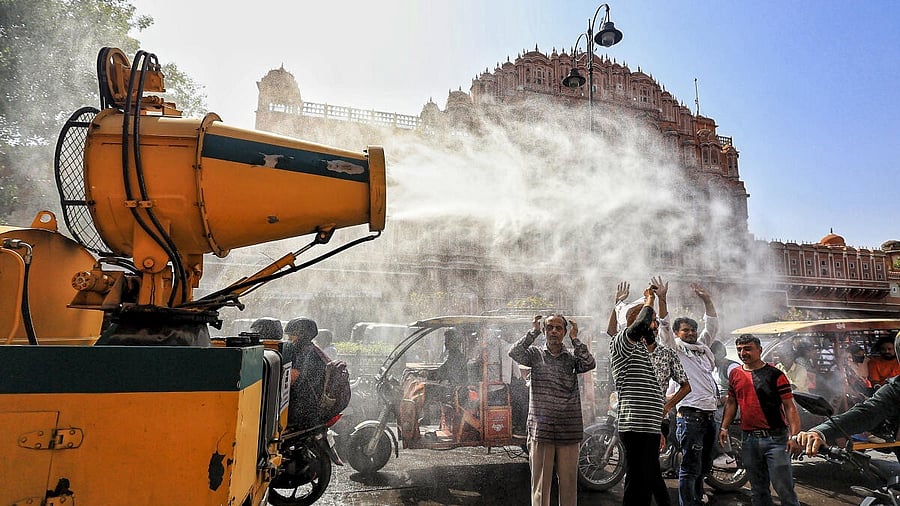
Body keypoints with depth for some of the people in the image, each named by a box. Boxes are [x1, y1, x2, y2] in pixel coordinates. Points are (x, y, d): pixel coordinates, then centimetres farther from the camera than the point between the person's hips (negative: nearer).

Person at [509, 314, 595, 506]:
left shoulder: (572, 356, 9)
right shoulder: (535, 354, 6)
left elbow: (590, 364, -10)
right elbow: (514, 353, -11)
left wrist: (574, 338, -4)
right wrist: (533, 332, -4)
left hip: (569, 432, 1)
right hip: (541, 430, -1)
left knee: (569, 482, 8)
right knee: (540, 484, 4)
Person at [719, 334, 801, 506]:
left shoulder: (775, 375, -6)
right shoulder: (735, 374, 9)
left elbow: (789, 406, -8)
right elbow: (731, 402, 16)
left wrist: (794, 435, -17)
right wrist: (724, 427, 8)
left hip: (775, 438, -5)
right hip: (749, 440, 5)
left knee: (784, 488, -4)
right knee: (758, 490, 14)